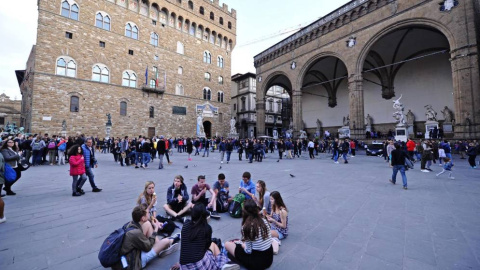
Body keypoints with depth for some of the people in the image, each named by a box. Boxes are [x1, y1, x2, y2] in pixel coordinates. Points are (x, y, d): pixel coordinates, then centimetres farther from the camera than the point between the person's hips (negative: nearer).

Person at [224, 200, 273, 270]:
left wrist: (241, 244, 5)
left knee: (227, 244, 7)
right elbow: (268, 239, 4)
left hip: (257, 262, -5)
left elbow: (248, 251, -16)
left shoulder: (246, 226, -22)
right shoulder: (264, 221, -6)